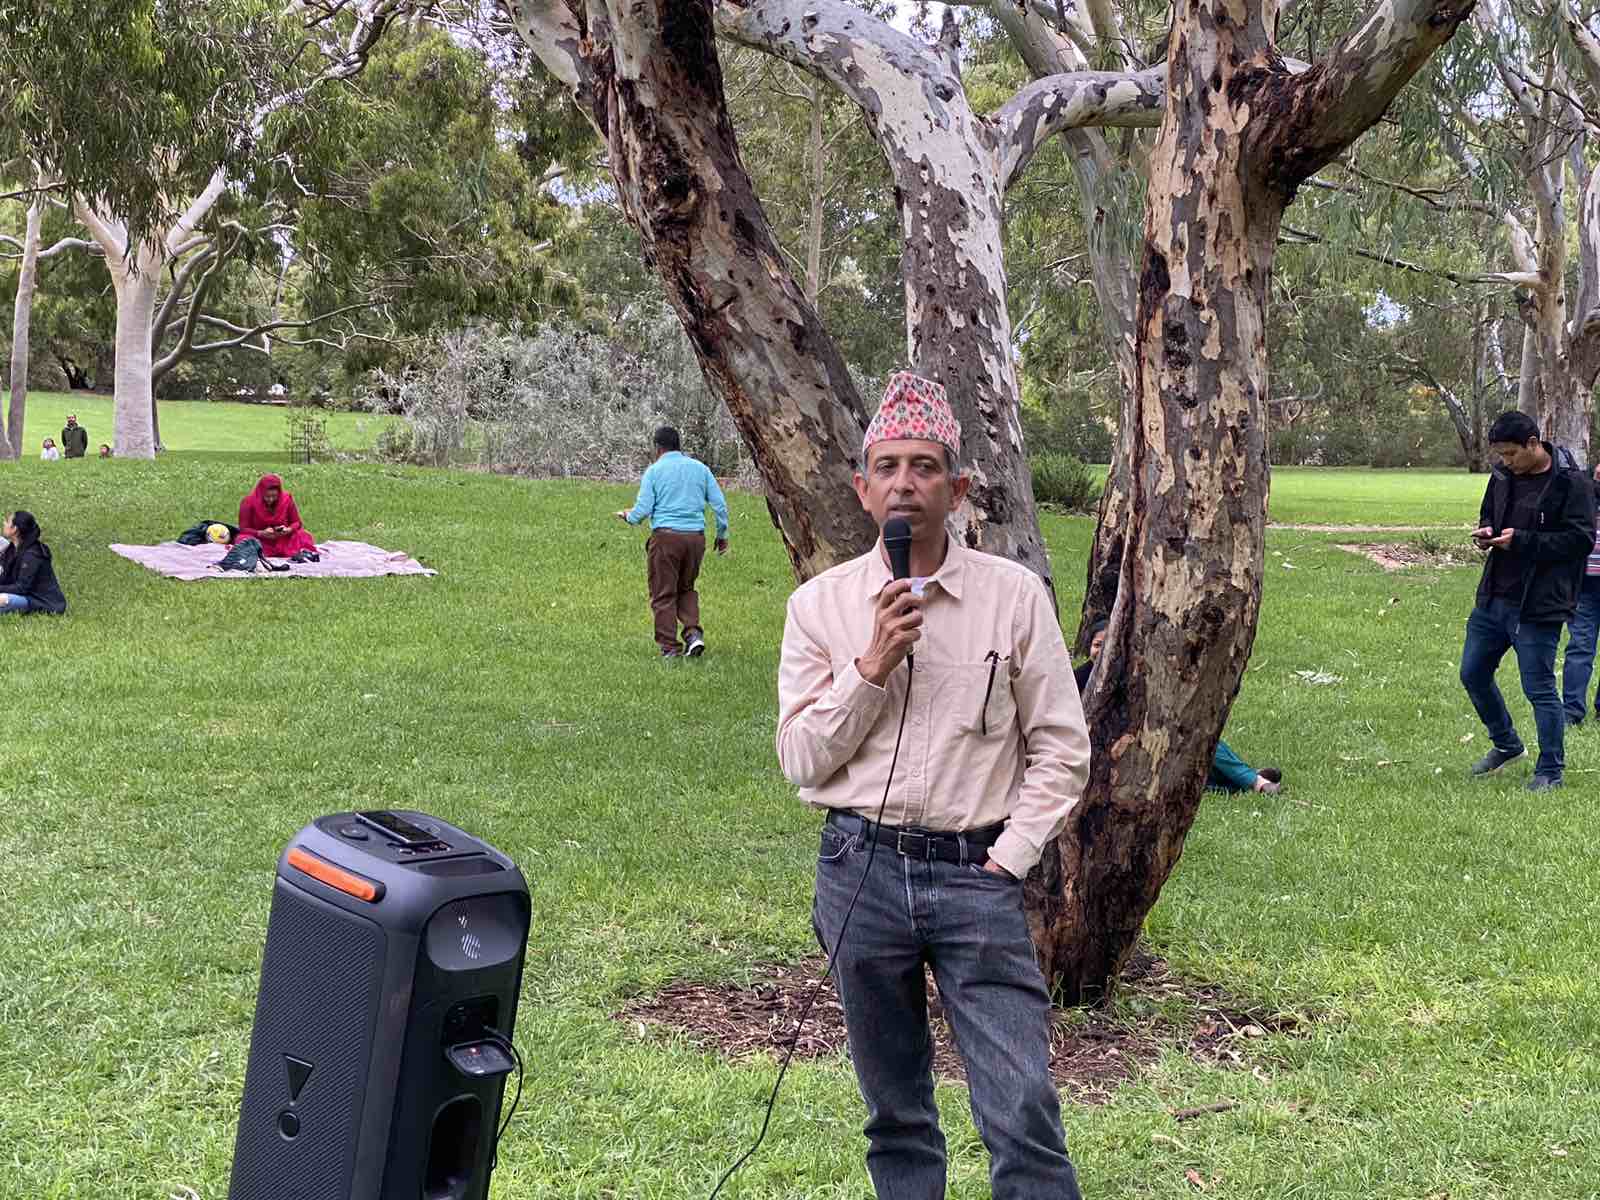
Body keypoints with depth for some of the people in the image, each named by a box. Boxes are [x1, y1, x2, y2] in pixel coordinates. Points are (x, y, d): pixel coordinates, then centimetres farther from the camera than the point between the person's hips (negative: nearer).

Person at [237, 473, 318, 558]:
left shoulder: (286, 499, -3)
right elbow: (243, 528, -6)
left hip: (283, 541, 2)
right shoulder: (249, 502, -8)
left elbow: (296, 523, 6)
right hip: (259, 539, -2)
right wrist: (261, 533, -24)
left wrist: (288, 530, -17)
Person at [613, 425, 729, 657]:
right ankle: (693, 632, 2)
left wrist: (628, 516, 17)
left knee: (663, 594, 4)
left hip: (666, 536, -4)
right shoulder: (700, 468, 10)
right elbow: (720, 505, 7)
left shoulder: (654, 470, 0)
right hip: (696, 536, 4)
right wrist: (722, 535, 17)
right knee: (687, 588, 21)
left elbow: (643, 509, -4)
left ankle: (670, 646, 3)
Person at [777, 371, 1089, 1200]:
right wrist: (872, 665, -12)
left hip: (976, 875, -2)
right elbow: (800, 760, 0)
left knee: (1023, 1110, -8)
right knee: (895, 1110, 13)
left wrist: (1007, 860, -6)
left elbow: (1062, 751, 3)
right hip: (860, 871, 2)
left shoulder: (1015, 595, -1)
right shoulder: (821, 604, 3)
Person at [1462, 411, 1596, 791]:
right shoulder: (1503, 475, 8)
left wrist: (1522, 541, -23)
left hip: (1538, 606, -8)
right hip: (1493, 598, 8)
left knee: (1539, 688, -2)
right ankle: (1505, 744, 37)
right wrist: (1486, 533, 0)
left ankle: (1551, 770, 14)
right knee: (1473, 674, 16)